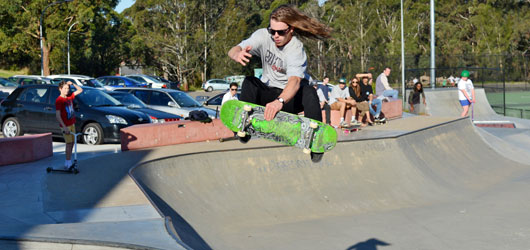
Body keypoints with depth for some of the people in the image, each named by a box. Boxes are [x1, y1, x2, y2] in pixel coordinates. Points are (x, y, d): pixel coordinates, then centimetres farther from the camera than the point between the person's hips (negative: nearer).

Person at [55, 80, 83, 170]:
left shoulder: (70, 97, 7)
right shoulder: (59, 100, -14)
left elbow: (80, 90, 17)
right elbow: (58, 115, -19)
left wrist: (72, 84, 1)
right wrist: (64, 127, -26)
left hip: (72, 123, 7)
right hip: (65, 125, -7)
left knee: (72, 142, 10)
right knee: (69, 143, -9)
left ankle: (68, 162, 19)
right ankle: (68, 163, -4)